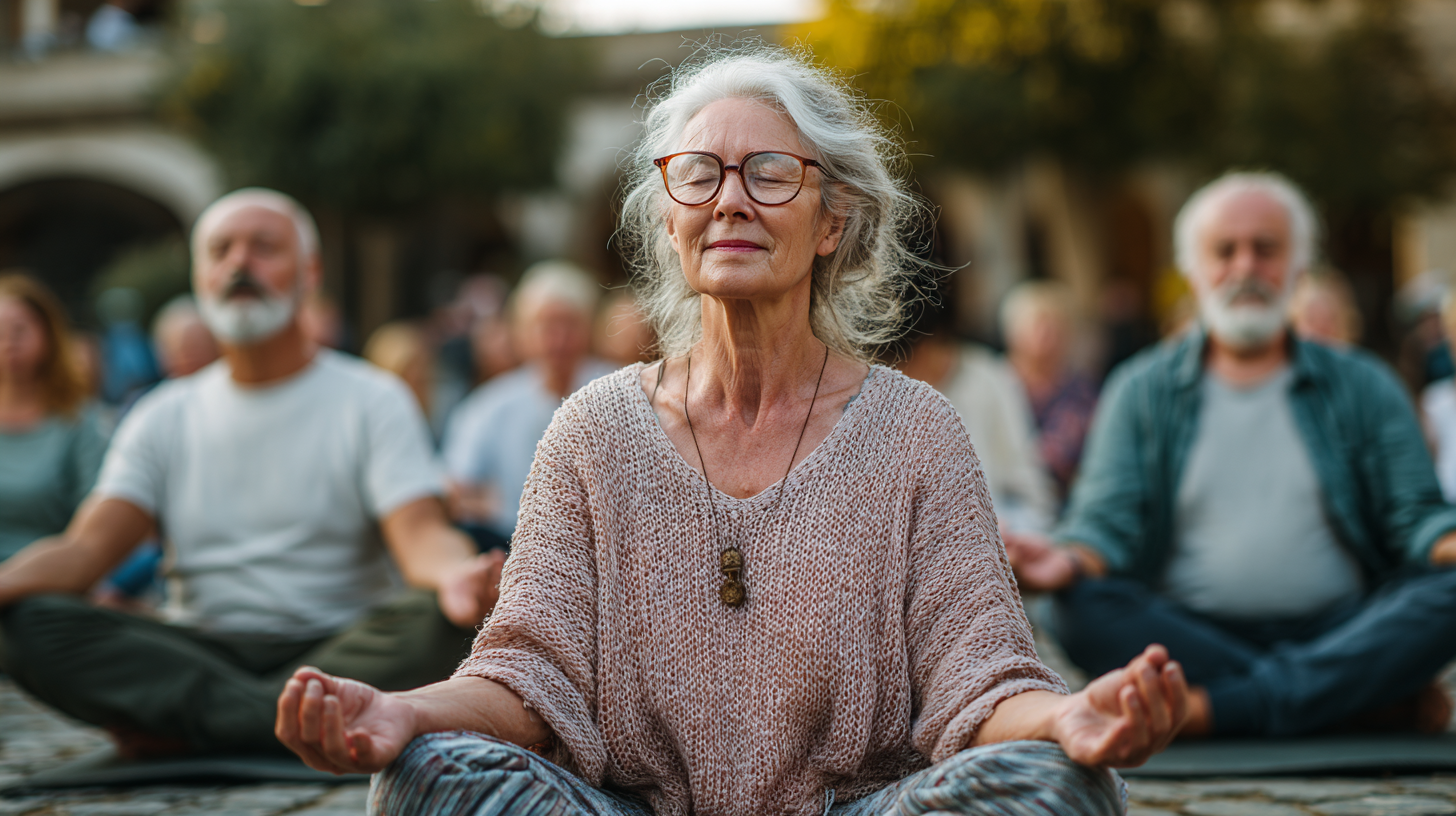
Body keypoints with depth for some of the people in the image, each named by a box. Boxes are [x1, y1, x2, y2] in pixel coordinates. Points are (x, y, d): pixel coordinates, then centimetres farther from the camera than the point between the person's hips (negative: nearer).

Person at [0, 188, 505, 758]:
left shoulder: (372, 401, 4)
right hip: (198, 657, 2)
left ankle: (182, 725, -27)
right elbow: (84, 549, 3)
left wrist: (455, 575, -37)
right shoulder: (165, 417, 14)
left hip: (340, 649, -2)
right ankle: (308, 722, -29)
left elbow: (422, 536, -11)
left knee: (438, 619, -34)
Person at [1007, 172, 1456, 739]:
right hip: (1192, 636, 0)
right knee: (1084, 608, -31)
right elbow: (1110, 519, 2)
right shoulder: (1142, 391, 13)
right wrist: (1070, 562, -22)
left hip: (1340, 636, 1)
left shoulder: (1363, 387, 15)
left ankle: (1209, 709, -33)